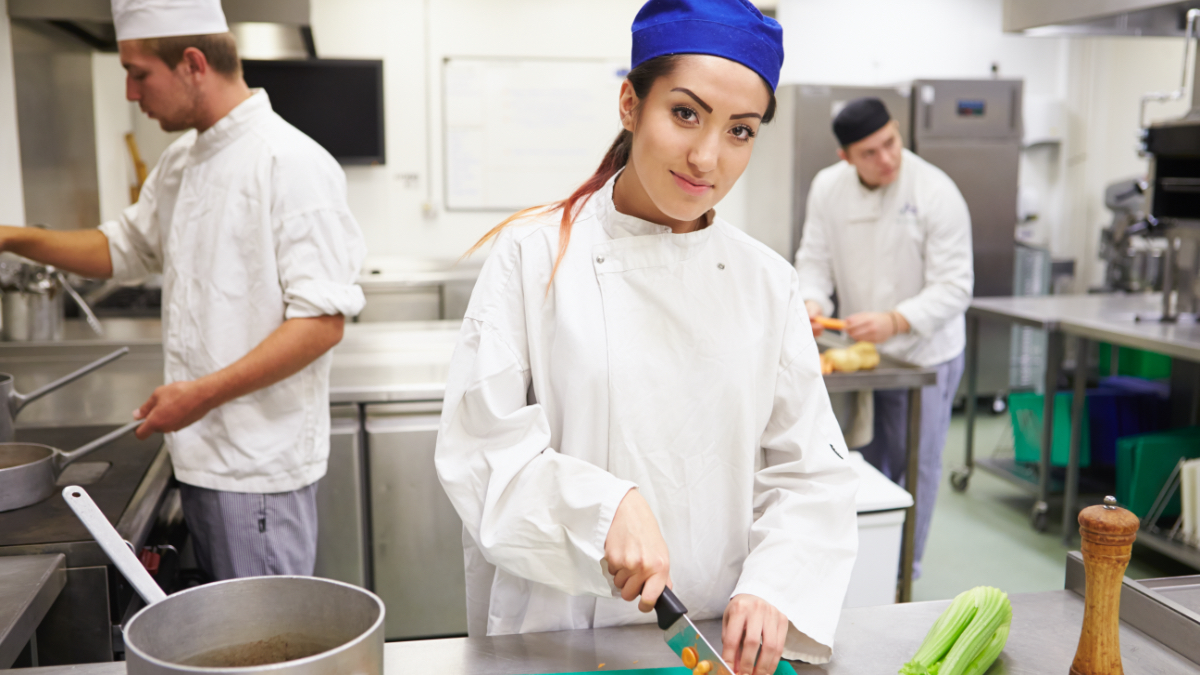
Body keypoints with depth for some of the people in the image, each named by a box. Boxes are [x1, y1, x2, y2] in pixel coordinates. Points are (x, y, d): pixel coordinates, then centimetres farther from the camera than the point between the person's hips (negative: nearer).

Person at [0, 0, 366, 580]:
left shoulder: (290, 162, -16)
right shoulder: (181, 164, 12)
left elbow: (322, 320, -21)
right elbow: (123, 249, 27)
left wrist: (205, 393, -22)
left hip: (260, 464, -8)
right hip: (201, 454, 8)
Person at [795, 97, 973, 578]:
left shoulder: (936, 193, -21)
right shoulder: (828, 187, -6)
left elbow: (953, 287, -21)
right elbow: (815, 258, 1)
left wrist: (894, 321, -35)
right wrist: (813, 300, -21)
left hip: (923, 355, -4)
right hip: (859, 351, 4)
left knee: (916, 464, 6)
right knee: (866, 462, 16)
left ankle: (904, 570, 24)